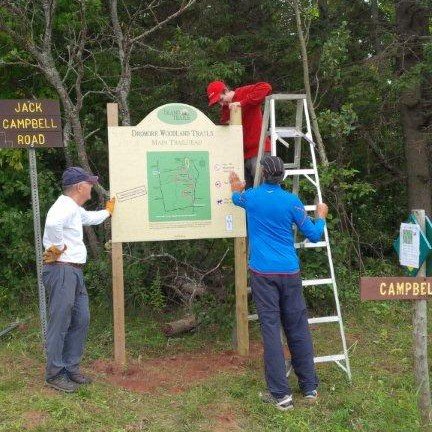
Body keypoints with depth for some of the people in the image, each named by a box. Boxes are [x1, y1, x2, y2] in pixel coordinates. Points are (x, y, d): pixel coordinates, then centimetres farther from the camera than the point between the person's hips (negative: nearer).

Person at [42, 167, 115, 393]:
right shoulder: (64, 207, -16)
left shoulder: (75, 209, 18)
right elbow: (53, 223, -39)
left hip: (75, 272, 11)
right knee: (60, 323, -3)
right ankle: (54, 374, 9)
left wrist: (108, 211, 57)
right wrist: (58, 246, -23)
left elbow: (90, 218, 41)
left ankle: (71, 368, 25)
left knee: (81, 319, 13)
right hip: (61, 272, -11)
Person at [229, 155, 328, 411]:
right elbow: (314, 235, 5)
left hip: (263, 273, -1)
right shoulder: (292, 201, 0)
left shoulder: (251, 197, 4)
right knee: (298, 329, 9)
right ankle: (310, 387, 21)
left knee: (271, 329, -1)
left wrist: (236, 188, 53)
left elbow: (237, 199, 29)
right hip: (290, 273, 1)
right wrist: (321, 216, 24)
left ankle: (281, 394, 0)